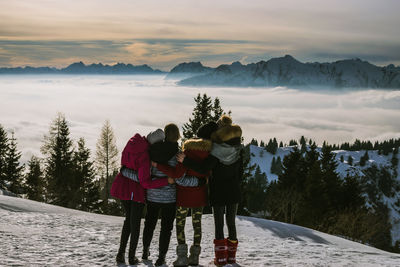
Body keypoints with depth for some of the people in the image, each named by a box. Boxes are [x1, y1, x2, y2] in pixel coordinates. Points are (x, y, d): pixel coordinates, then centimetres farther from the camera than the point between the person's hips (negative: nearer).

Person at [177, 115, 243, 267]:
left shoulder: (216, 150, -17)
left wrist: (185, 161, -20)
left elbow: (204, 169, -22)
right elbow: (240, 170, 6)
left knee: (219, 223, 3)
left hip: (218, 190, -4)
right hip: (234, 190, 4)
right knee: (231, 222, 12)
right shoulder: (238, 148, 0)